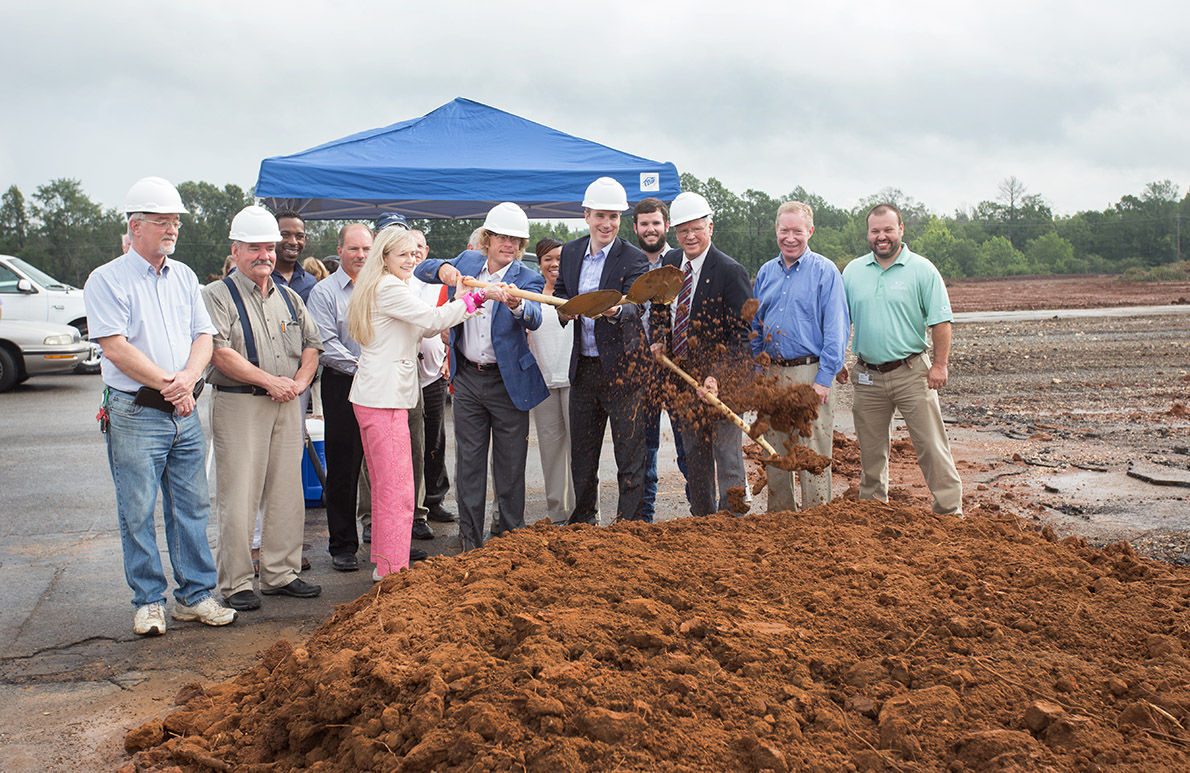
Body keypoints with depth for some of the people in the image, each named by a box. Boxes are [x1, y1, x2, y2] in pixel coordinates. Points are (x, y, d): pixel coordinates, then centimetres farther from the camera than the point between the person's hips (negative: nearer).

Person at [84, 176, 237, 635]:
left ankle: (196, 595, 18)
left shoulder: (184, 277, 13)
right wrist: (167, 385, -12)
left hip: (184, 413, 5)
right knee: (138, 513, 1)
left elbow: (204, 336, 9)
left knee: (192, 507, 8)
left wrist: (187, 378, -10)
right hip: (134, 414, -5)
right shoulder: (107, 280, -4)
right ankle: (148, 601, 13)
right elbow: (115, 346, -13)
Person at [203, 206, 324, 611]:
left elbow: (312, 345, 19)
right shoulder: (217, 296, -3)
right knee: (238, 498, -4)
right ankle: (235, 583, 6)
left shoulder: (289, 298, 17)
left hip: (286, 406, 6)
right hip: (238, 406, -6)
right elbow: (220, 352, -14)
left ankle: (281, 573, 19)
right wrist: (271, 381, -14)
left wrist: (299, 381, 0)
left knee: (286, 493, 9)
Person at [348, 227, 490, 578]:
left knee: (384, 486, 16)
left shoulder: (381, 287, 20)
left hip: (373, 396, 11)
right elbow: (434, 319, -21)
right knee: (398, 491, -7)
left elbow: (425, 327, 19)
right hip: (384, 400, -11)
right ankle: (393, 572, -3)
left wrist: (458, 300, 8)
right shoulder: (390, 289, -12)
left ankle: (383, 564, 24)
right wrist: (476, 297, -18)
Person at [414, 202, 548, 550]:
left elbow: (534, 318, -25)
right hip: (468, 378, 3)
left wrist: (516, 304, -48)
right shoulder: (467, 261, 6)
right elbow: (420, 269, 15)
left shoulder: (527, 278, -6)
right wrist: (443, 269, -8)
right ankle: (470, 542, 18)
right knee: (468, 463, 8)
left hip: (509, 383, -3)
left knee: (510, 466, 5)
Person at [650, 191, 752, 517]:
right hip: (684, 375, 6)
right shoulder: (670, 262, 6)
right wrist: (659, 339, 1)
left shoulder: (731, 272, -15)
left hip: (722, 380, -6)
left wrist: (717, 375, -28)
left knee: (727, 458, -3)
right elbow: (659, 309, 21)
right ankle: (702, 519, 30)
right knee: (694, 456, 16)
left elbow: (743, 335, -17)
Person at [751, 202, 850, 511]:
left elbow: (836, 329, -8)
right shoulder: (766, 273, 13)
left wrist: (824, 379, -14)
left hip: (810, 374, -5)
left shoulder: (825, 271, -3)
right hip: (773, 375, 5)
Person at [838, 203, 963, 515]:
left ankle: (950, 511, 6)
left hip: (911, 372, -3)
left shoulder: (922, 270, -2)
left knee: (931, 445, -3)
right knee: (870, 450, 11)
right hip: (867, 375, 3)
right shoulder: (853, 271, 8)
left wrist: (939, 364, -10)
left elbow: (940, 321, -4)